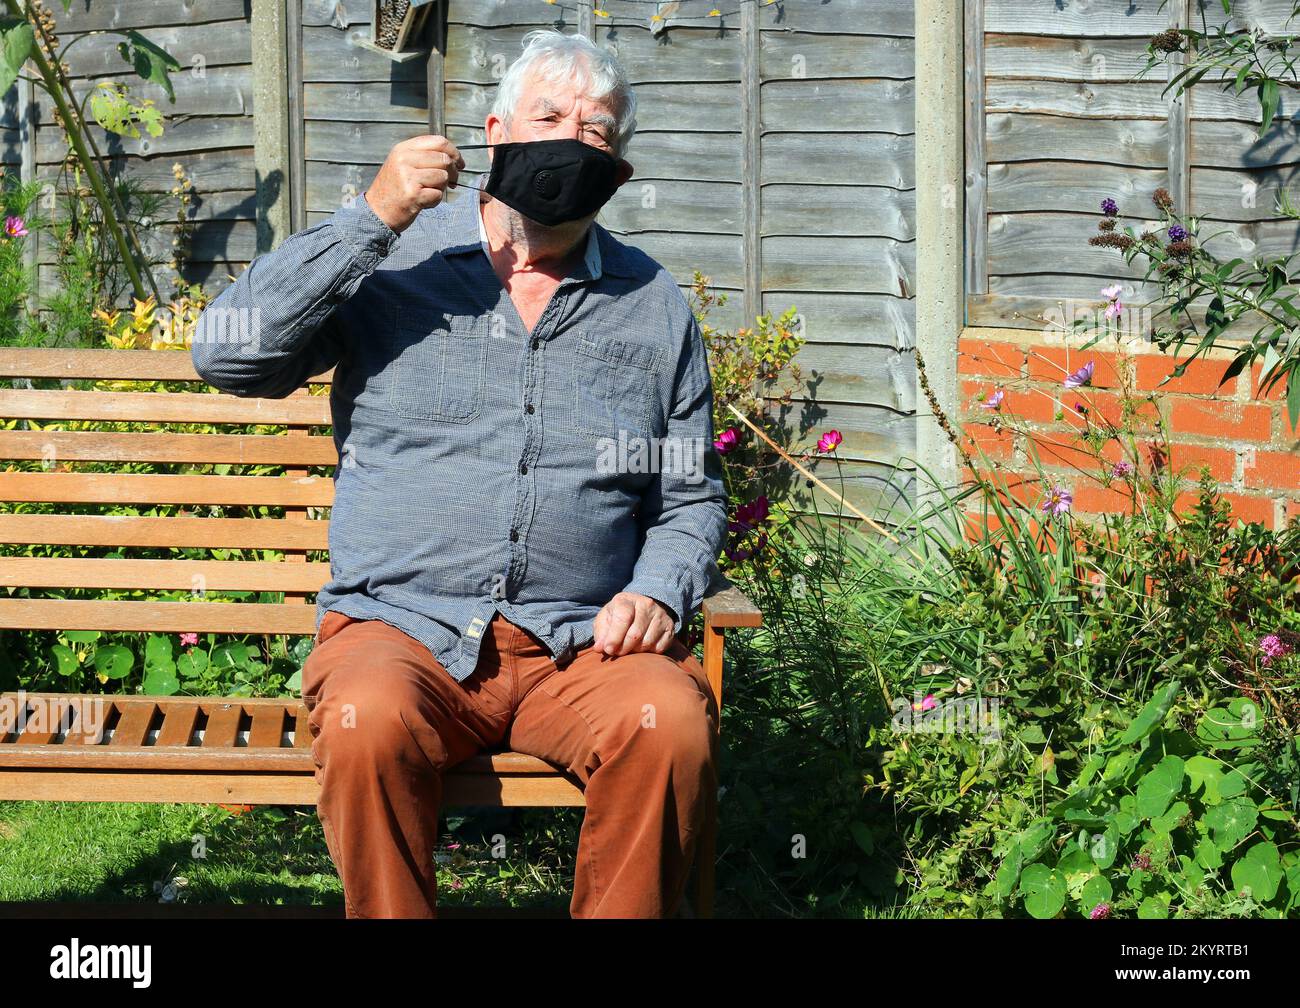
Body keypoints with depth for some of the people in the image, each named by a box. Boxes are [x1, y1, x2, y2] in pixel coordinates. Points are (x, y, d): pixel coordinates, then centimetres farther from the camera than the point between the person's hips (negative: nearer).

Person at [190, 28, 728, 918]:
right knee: (368, 723, -35)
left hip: (582, 642, 2)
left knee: (674, 725, -30)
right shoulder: (394, 261, 7)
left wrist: (658, 594, -2)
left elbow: (692, 496, 20)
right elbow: (228, 354, -7)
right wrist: (371, 219, -13)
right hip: (402, 627, -2)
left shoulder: (653, 305, 14)